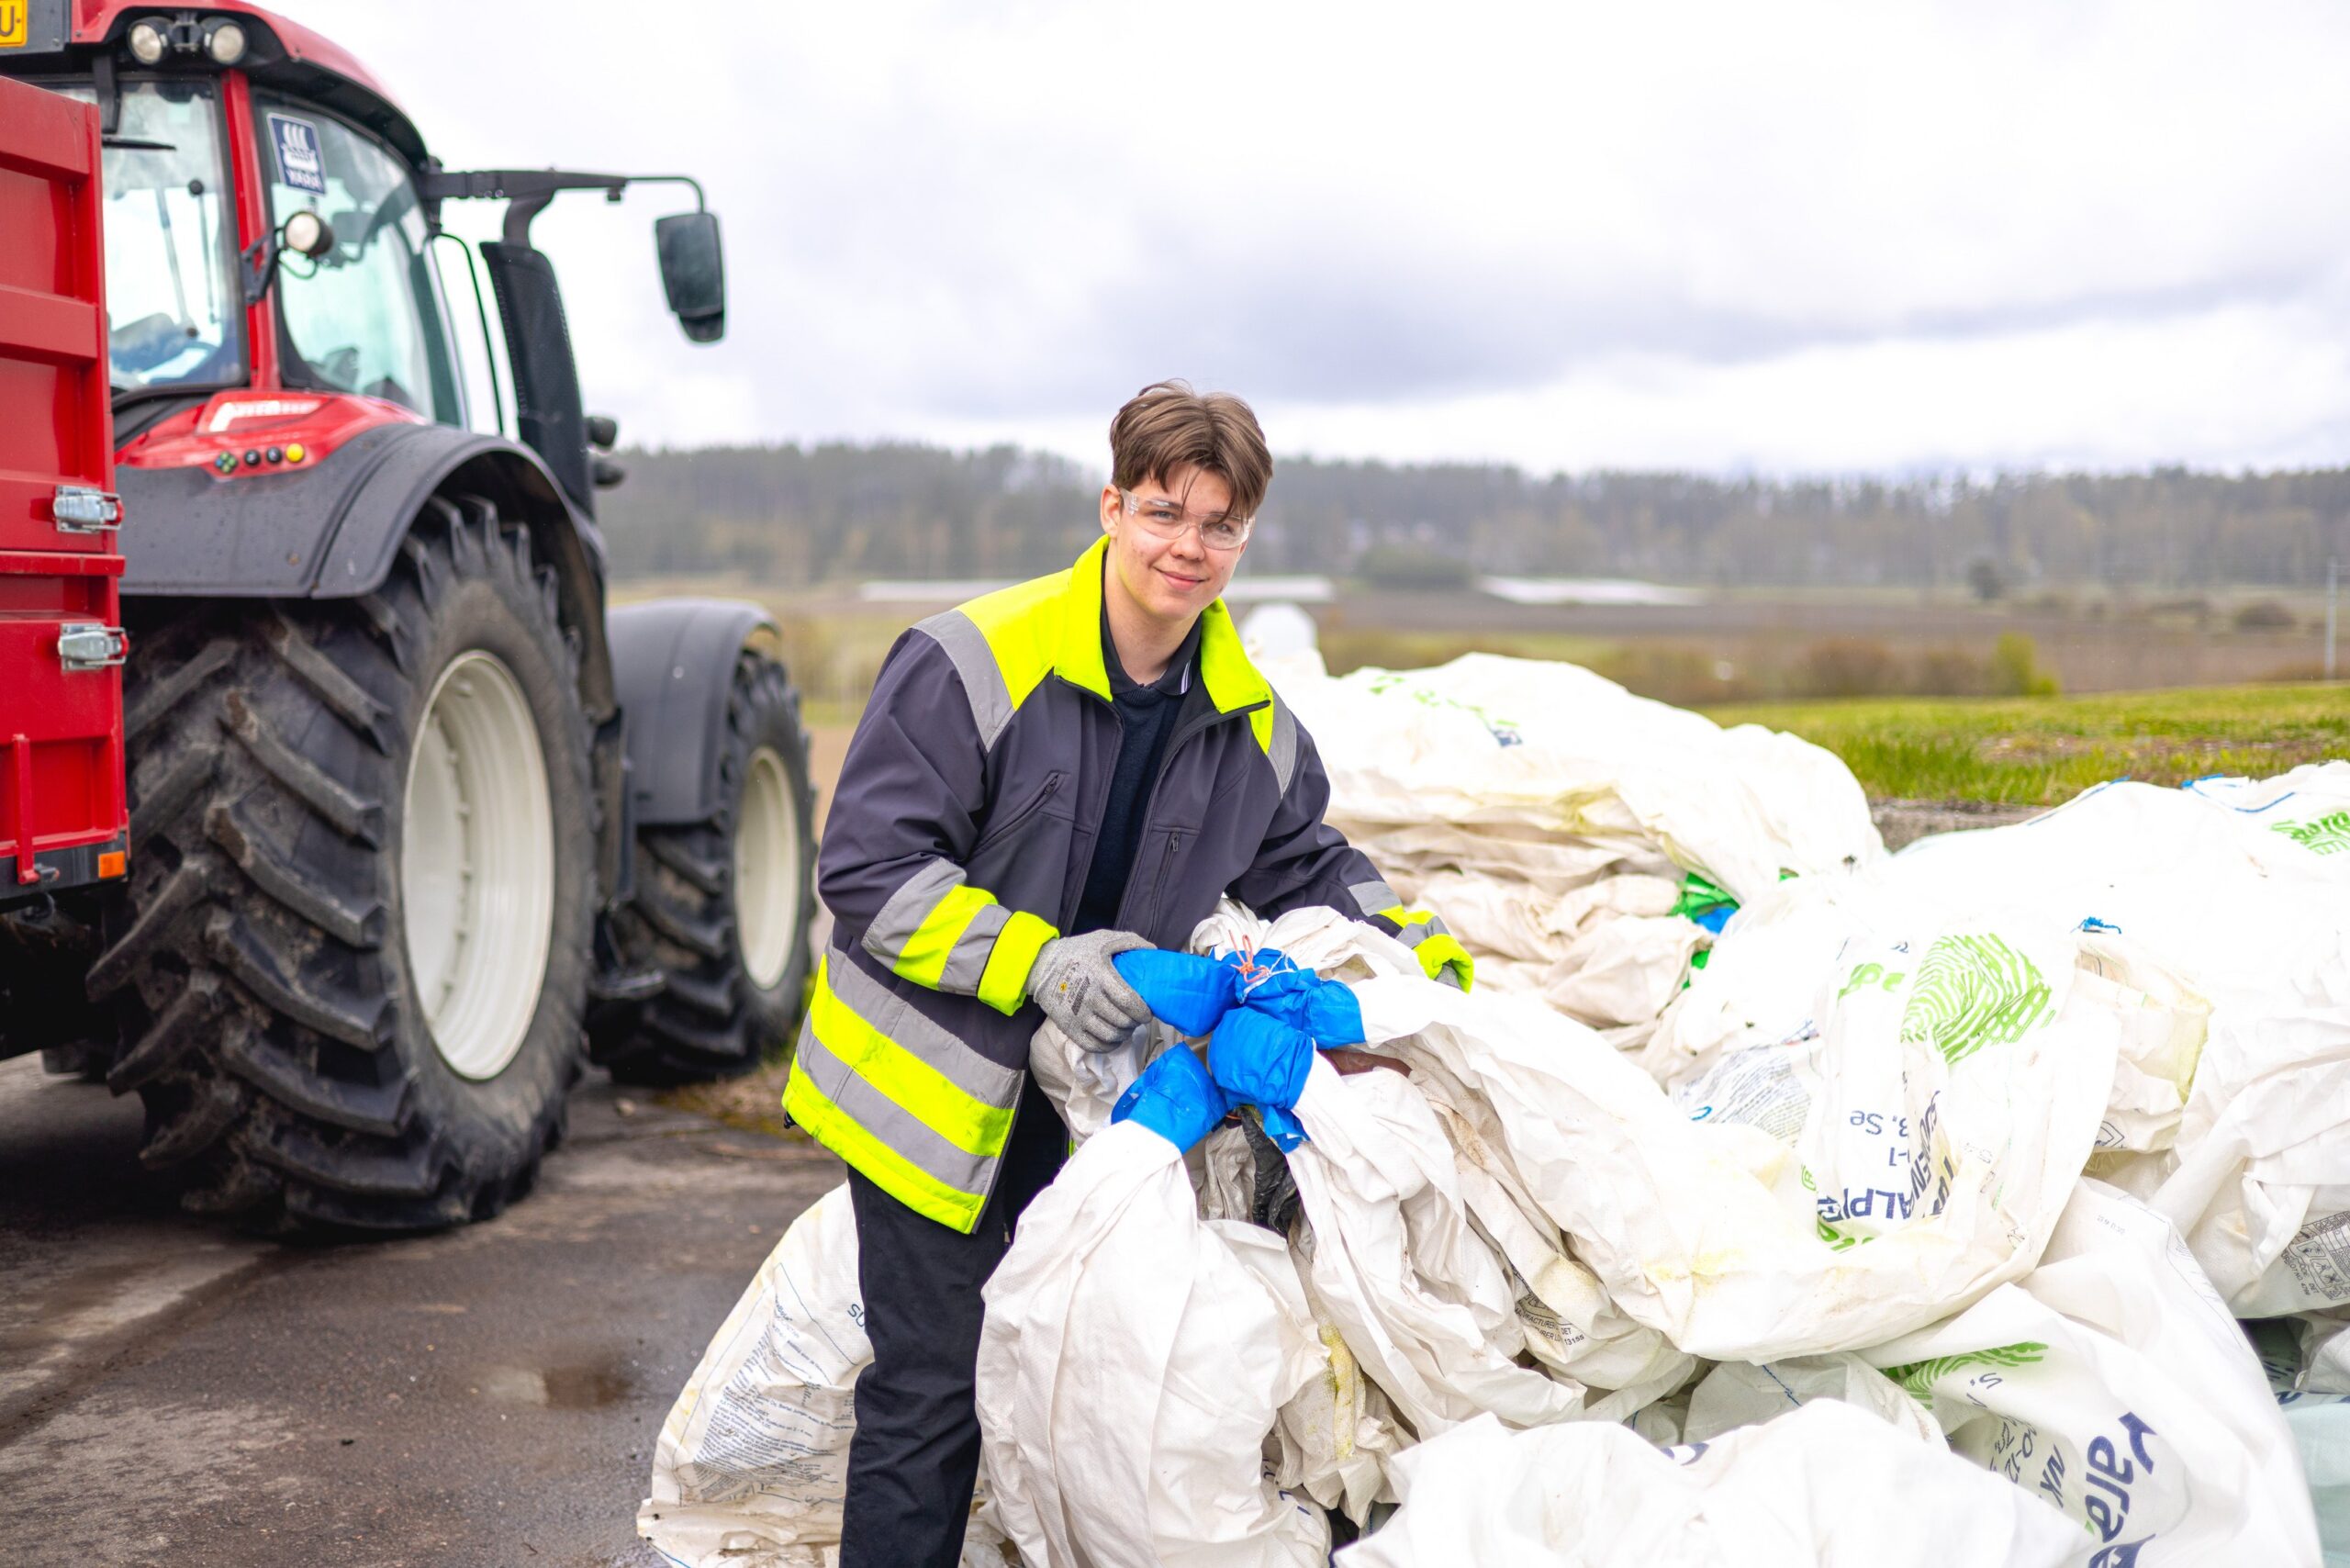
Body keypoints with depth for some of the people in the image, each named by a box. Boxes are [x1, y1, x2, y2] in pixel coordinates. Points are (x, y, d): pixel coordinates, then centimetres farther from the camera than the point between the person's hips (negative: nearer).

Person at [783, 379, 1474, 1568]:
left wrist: (1422, 950, 0)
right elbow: (867, 868, -18)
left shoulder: (1248, 720, 2)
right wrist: (1036, 962, -27)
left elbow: (1306, 867, 17)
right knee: (933, 1387, -2)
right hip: (933, 1089, -5)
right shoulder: (975, 662, -17)